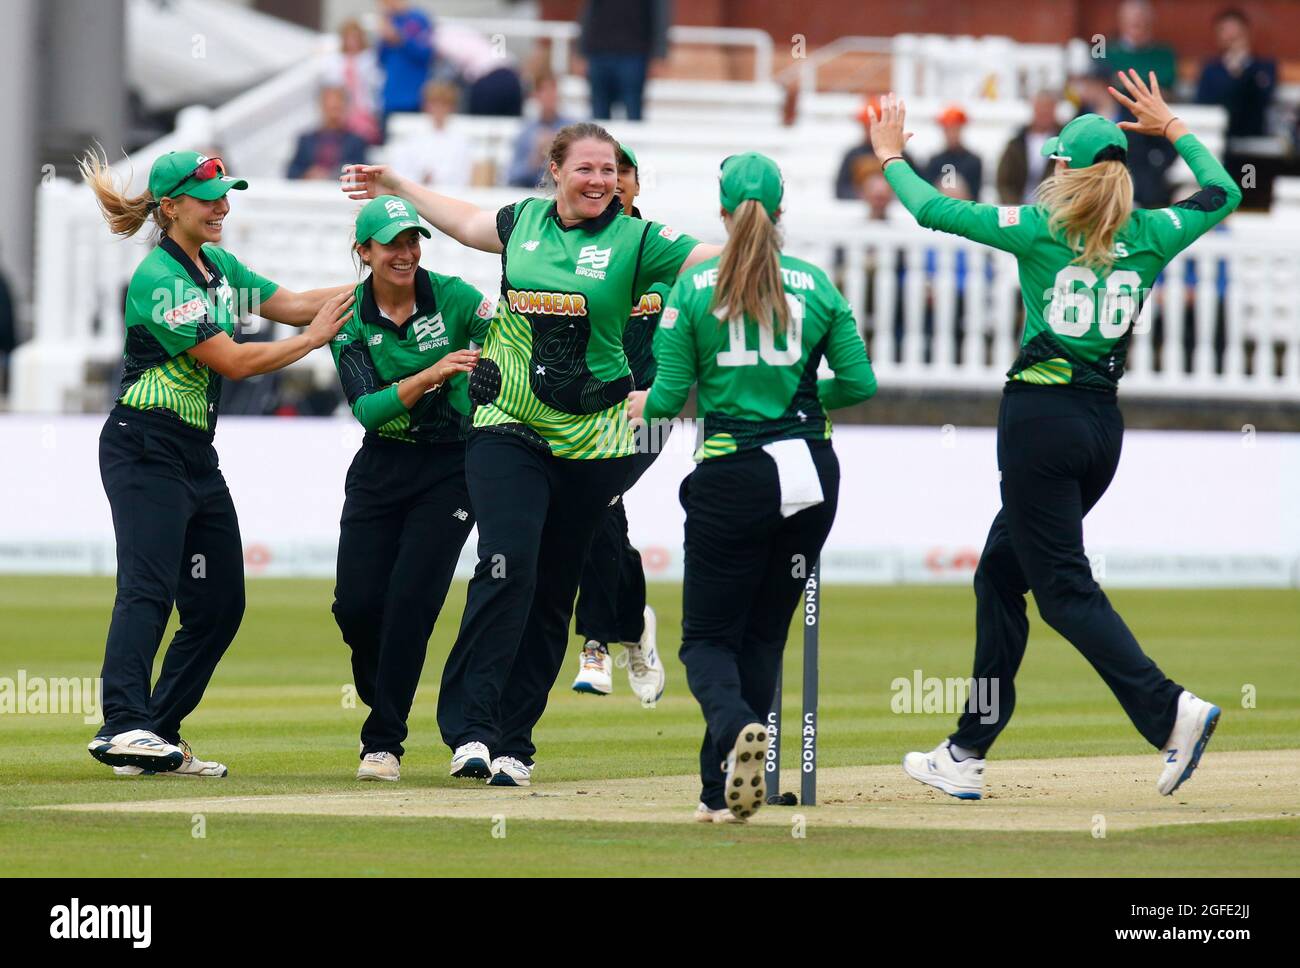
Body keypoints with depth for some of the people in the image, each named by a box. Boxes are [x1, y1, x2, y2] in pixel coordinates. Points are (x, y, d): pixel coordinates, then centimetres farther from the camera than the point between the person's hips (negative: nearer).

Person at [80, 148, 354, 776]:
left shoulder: (218, 265, 14)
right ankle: (122, 725, -35)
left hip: (196, 455, 10)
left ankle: (159, 735, 7)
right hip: (144, 451, -10)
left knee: (219, 603, 6)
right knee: (149, 587, -23)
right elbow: (233, 361, -18)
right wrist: (314, 337, -11)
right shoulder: (159, 279, -15)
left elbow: (289, 305, 16)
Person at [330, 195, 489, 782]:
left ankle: (384, 741, -2)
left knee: (411, 601, -12)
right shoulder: (349, 320, -5)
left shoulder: (451, 298, -8)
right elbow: (366, 409, -17)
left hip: (450, 467, -2)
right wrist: (430, 375, -31)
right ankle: (384, 704, 29)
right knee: (356, 603, -1)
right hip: (380, 471, 2)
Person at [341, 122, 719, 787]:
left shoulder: (635, 241, 0)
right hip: (508, 429, 0)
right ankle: (469, 729, -19)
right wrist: (395, 186, 36)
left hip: (590, 444, 0)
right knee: (507, 564, -18)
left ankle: (513, 744, 11)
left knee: (552, 592, 3)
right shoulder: (526, 222, 8)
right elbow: (469, 223, 27)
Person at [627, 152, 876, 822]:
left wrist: (644, 404, 21)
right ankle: (722, 792, 8)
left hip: (732, 478, -3)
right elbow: (860, 383, 4)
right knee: (763, 634, 14)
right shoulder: (816, 287, 4)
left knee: (708, 637, 5)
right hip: (810, 475, 3)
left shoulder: (694, 288, -2)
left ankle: (737, 726, -29)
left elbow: (670, 397, -2)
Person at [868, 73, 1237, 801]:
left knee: (1066, 590, -5)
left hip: (1042, 418, -6)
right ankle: (969, 753, 17)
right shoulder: (1149, 237, 6)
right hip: (1104, 425, 6)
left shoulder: (1041, 229, -7)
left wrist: (891, 155, 17)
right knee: (1000, 577, 15)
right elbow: (1222, 194, 24)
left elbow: (933, 210, 0)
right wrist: (1171, 127, 33)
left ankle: (1170, 710, -22)